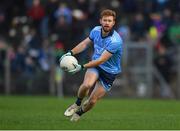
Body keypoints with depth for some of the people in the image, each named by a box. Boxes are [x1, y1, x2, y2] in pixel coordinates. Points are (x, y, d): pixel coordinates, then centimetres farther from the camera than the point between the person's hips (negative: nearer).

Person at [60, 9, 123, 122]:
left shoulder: (115, 41, -29)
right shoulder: (96, 30, -8)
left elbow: (101, 60, -29)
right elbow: (85, 43, 11)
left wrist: (82, 67, -30)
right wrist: (71, 53, 0)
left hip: (109, 72, -3)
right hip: (95, 66, 3)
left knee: (92, 100, -3)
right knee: (87, 84, -29)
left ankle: (79, 113, 28)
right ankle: (77, 104, 1)